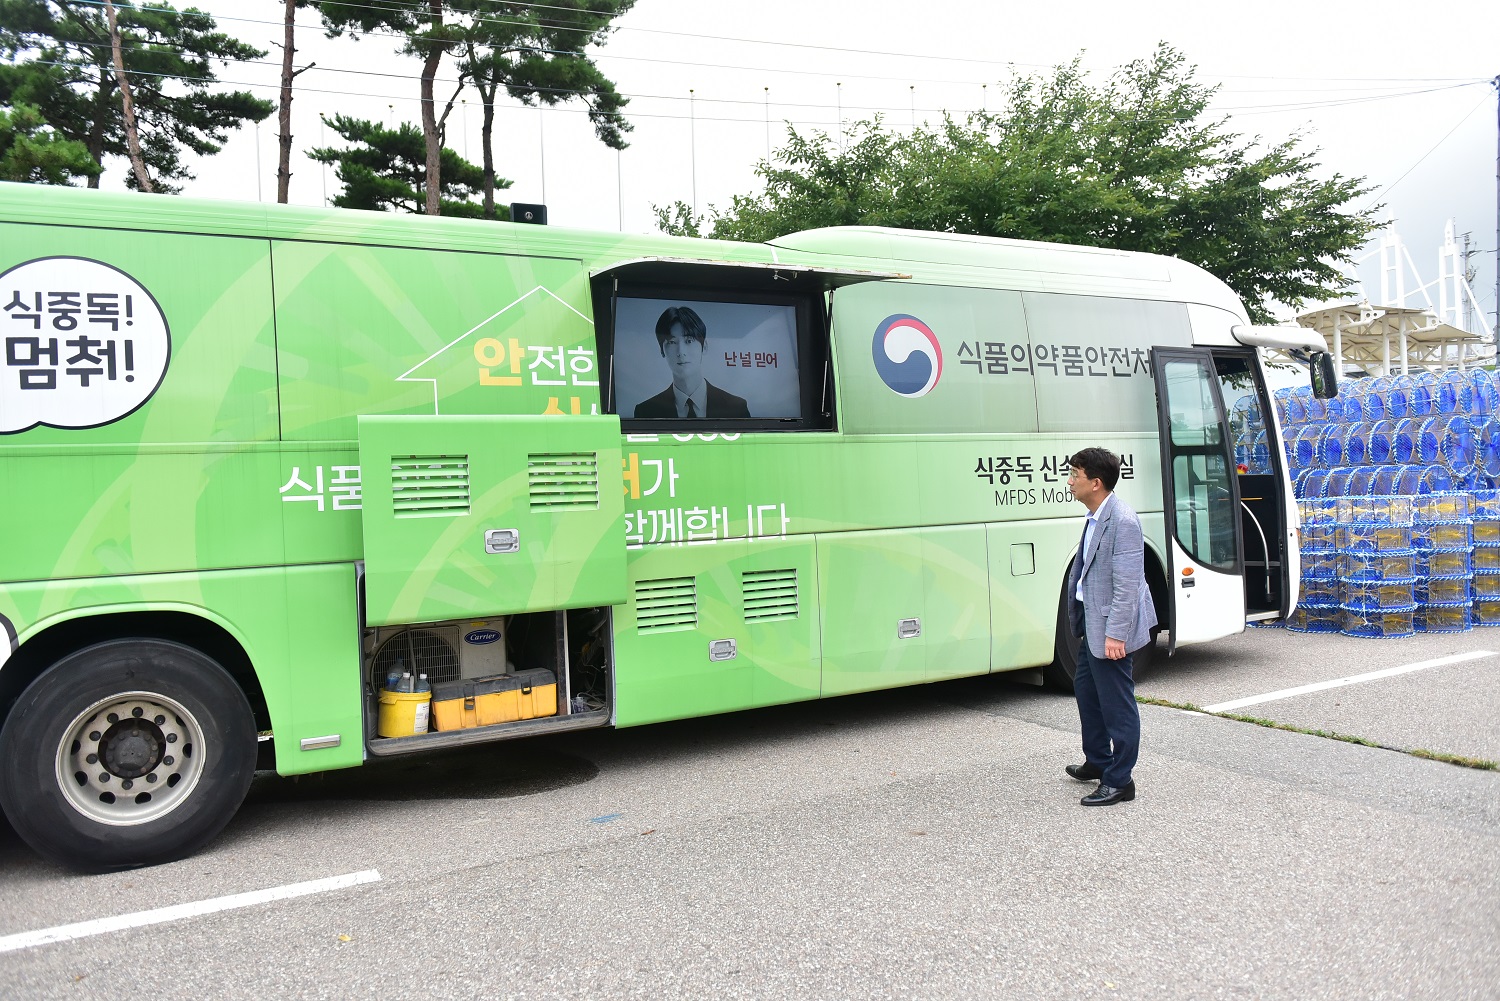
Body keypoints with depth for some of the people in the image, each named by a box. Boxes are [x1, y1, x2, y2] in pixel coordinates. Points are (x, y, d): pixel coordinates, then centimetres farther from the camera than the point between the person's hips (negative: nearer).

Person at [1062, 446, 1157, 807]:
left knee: (1116, 703, 1)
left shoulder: (1122, 521, -23)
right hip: (1091, 623, 11)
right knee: (1085, 688, 23)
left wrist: (1115, 634, -26)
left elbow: (1127, 585, -25)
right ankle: (1097, 761, 40)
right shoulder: (1095, 517, 8)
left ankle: (1119, 781, 14)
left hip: (1110, 628, -11)